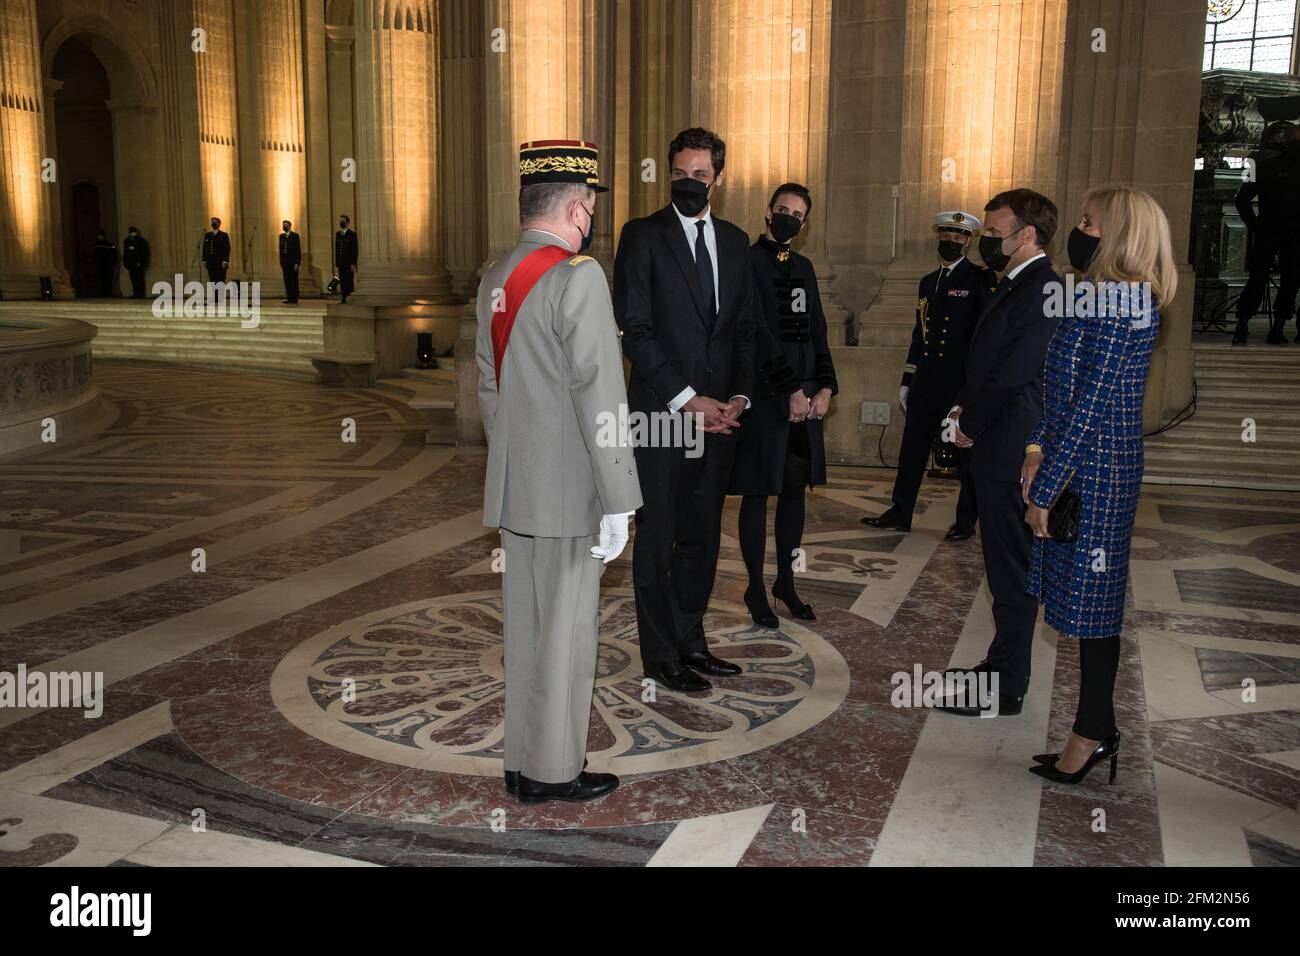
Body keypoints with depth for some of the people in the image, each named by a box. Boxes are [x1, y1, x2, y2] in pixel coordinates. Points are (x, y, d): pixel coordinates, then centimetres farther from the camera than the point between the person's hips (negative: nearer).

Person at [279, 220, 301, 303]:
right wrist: (281, 263, 11)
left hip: (293, 262, -5)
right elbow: (281, 250, 16)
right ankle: (289, 298, 5)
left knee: (293, 281, -5)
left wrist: (297, 263, -12)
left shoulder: (295, 236, -1)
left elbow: (298, 250, -6)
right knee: (287, 281, 2)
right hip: (285, 262, 5)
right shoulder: (281, 236, 15)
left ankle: (294, 299, -2)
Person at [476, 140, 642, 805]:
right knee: (565, 630, 4)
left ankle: (523, 763, 27)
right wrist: (618, 502, -16)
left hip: (513, 490, 8)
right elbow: (599, 398, -19)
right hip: (568, 495, -8)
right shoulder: (578, 276, -16)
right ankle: (555, 772, 17)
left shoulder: (494, 280, 10)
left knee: (524, 626, 16)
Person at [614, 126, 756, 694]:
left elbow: (744, 328, 14)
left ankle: (691, 642, 25)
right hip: (662, 412, -5)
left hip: (718, 413, 5)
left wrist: (739, 396, -1)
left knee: (702, 536, 12)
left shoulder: (734, 242, 13)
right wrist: (685, 399, -14)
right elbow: (634, 328, -10)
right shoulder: (643, 235, -3)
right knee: (659, 539, 3)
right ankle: (662, 657, 14)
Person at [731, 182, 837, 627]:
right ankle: (757, 589, 11)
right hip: (766, 395, -7)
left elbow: (817, 332, 13)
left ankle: (786, 582, 24)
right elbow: (759, 335, -13)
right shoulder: (749, 262, -7)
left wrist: (825, 386, 0)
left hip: (805, 396, 7)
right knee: (758, 493, 1)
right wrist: (791, 390, -16)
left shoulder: (803, 268, 15)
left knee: (795, 489, 12)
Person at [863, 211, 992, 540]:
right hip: (927, 383, 6)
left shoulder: (981, 279, -3)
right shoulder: (927, 282, 16)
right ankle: (899, 513, 17)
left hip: (963, 383, -6)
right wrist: (907, 380, 15)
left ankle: (966, 520, 14)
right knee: (912, 448, 8)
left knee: (966, 452, 4)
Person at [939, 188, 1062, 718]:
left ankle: (1005, 689, 9)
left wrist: (969, 424, -9)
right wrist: (963, 409, 5)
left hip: (1013, 452, -10)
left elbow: (1012, 374, -21)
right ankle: (1001, 667, 28)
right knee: (1005, 569, 17)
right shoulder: (1013, 287, 16)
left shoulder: (1042, 290, -17)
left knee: (1013, 574, -1)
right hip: (995, 450, 10)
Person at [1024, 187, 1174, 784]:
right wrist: (1038, 449, 5)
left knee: (1091, 601, 1)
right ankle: (1098, 727, 25)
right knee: (1090, 599, 14)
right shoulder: (1101, 295, 13)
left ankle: (1092, 733, 14)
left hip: (1095, 471, -10)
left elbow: (1091, 403, -20)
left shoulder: (1120, 303, -17)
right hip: (1083, 464, 10)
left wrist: (1045, 489, -18)